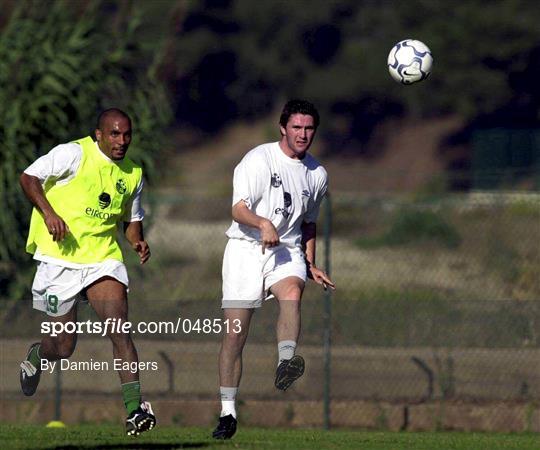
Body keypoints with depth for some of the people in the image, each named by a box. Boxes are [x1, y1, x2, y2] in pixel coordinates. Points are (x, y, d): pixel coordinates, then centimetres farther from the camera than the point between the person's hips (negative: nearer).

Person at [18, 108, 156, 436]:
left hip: (104, 258, 3)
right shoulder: (73, 154, -8)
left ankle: (135, 408, -22)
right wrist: (49, 213, -20)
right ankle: (35, 358, 42)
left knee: (119, 329, -19)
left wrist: (138, 241, -1)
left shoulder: (133, 173, 8)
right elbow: (29, 177, -6)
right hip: (60, 260, -3)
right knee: (63, 347, 5)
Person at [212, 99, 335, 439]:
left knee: (292, 292, -34)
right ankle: (228, 412, 7)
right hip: (246, 248, -3)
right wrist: (263, 223, -34)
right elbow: (239, 209, -14)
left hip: (287, 249, 3)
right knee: (234, 333, -4)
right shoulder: (259, 159, -5)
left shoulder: (317, 174, 11)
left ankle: (286, 364, -52)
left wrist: (311, 264, 19)